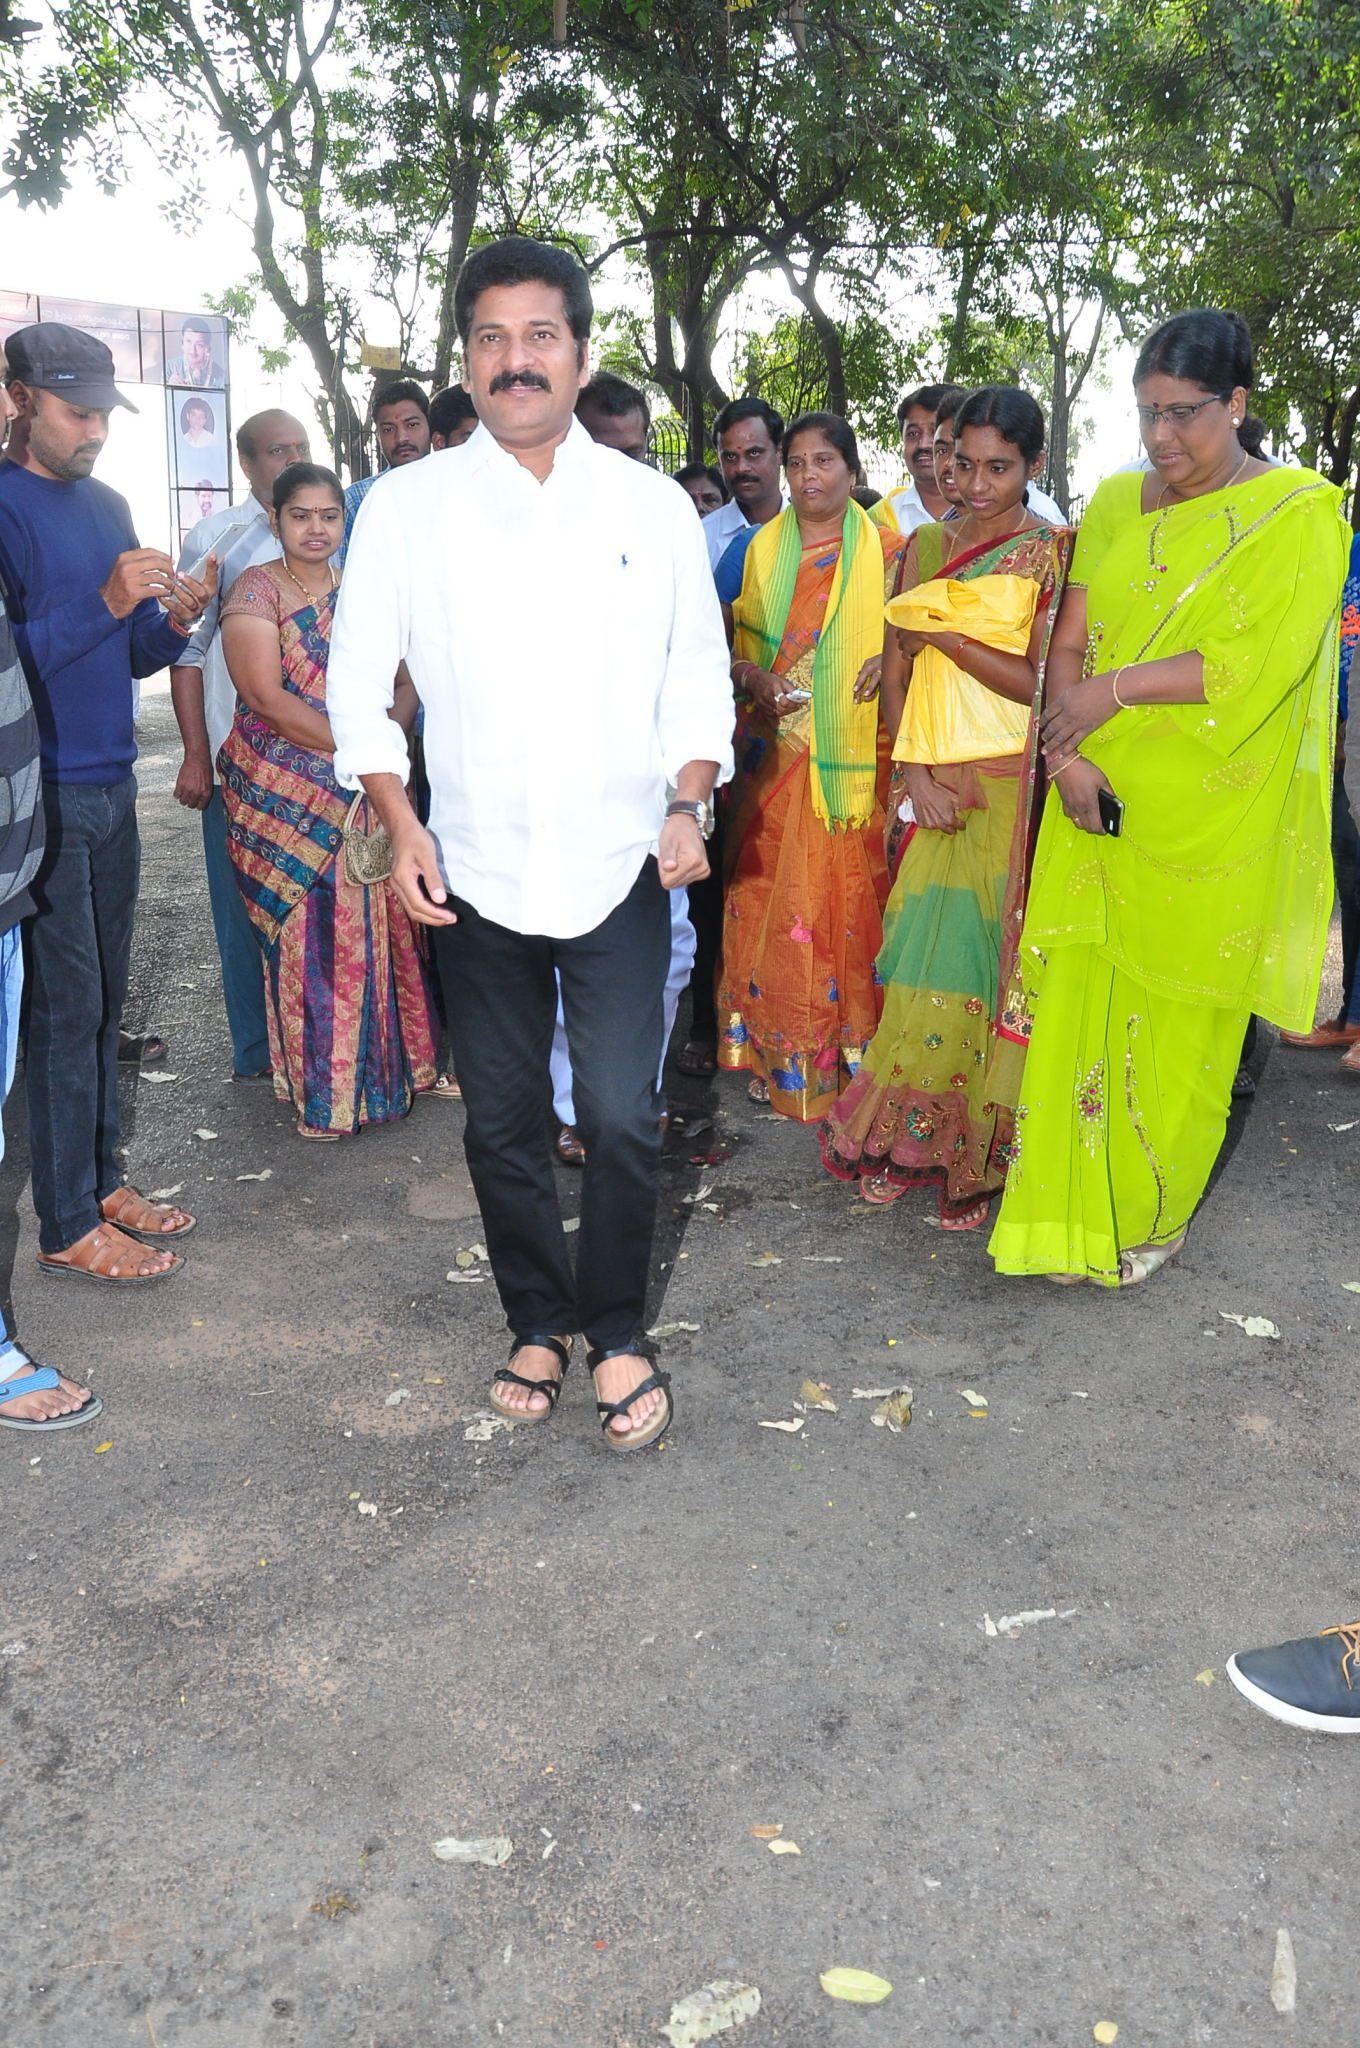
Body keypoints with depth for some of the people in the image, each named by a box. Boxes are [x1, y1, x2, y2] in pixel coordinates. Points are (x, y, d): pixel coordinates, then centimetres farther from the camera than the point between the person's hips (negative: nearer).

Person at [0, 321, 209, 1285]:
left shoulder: (107, 506, 14)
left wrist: (173, 619, -3)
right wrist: (104, 602, -23)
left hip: (110, 787, 7)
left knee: (103, 998, 13)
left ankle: (102, 1180, 25)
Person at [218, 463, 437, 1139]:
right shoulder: (256, 589, -2)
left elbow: (408, 676, 10)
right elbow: (265, 696, -13)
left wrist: (391, 732, -11)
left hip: (369, 794, 5)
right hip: (286, 797, -4)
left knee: (378, 928, 6)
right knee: (307, 937, -1)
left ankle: (387, 1068, 20)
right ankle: (323, 1090, 10)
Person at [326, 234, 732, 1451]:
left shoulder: (653, 507, 4)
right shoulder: (408, 507, 1)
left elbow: (698, 680, 9)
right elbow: (359, 686, 5)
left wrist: (690, 804, -5)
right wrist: (400, 823, -7)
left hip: (620, 872, 0)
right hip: (475, 876, 1)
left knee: (623, 1119, -3)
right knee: (503, 1122, 10)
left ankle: (618, 1334, 20)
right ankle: (538, 1324, 31)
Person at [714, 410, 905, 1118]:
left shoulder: (887, 552, 6)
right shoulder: (752, 549, 10)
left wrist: (892, 662, -13)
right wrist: (751, 678, -9)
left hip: (852, 760, -1)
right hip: (771, 755, 1)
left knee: (847, 900, -1)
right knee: (765, 897, 3)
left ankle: (846, 1055, 11)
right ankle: (767, 1052, 14)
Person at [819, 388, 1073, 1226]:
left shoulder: (1055, 553, -1)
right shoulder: (927, 545, 12)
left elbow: (1041, 682, -10)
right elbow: (896, 673, 9)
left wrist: (944, 633, -11)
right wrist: (918, 774, -3)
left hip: (1012, 784, -3)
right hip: (935, 783, 4)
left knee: (986, 959, -3)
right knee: (923, 957, 3)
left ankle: (978, 1153, 10)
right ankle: (908, 1139, 16)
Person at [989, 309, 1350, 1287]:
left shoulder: (1300, 512, -4)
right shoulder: (1115, 503, 10)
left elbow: (1264, 661, -15)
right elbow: (1067, 645, 5)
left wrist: (1117, 688, -15)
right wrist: (1068, 753, -11)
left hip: (1213, 815, -3)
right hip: (1098, 800, 4)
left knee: (1179, 1014, 5)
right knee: (1079, 994, 3)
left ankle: (1155, 1216, 24)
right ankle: (1073, 1209, 17)